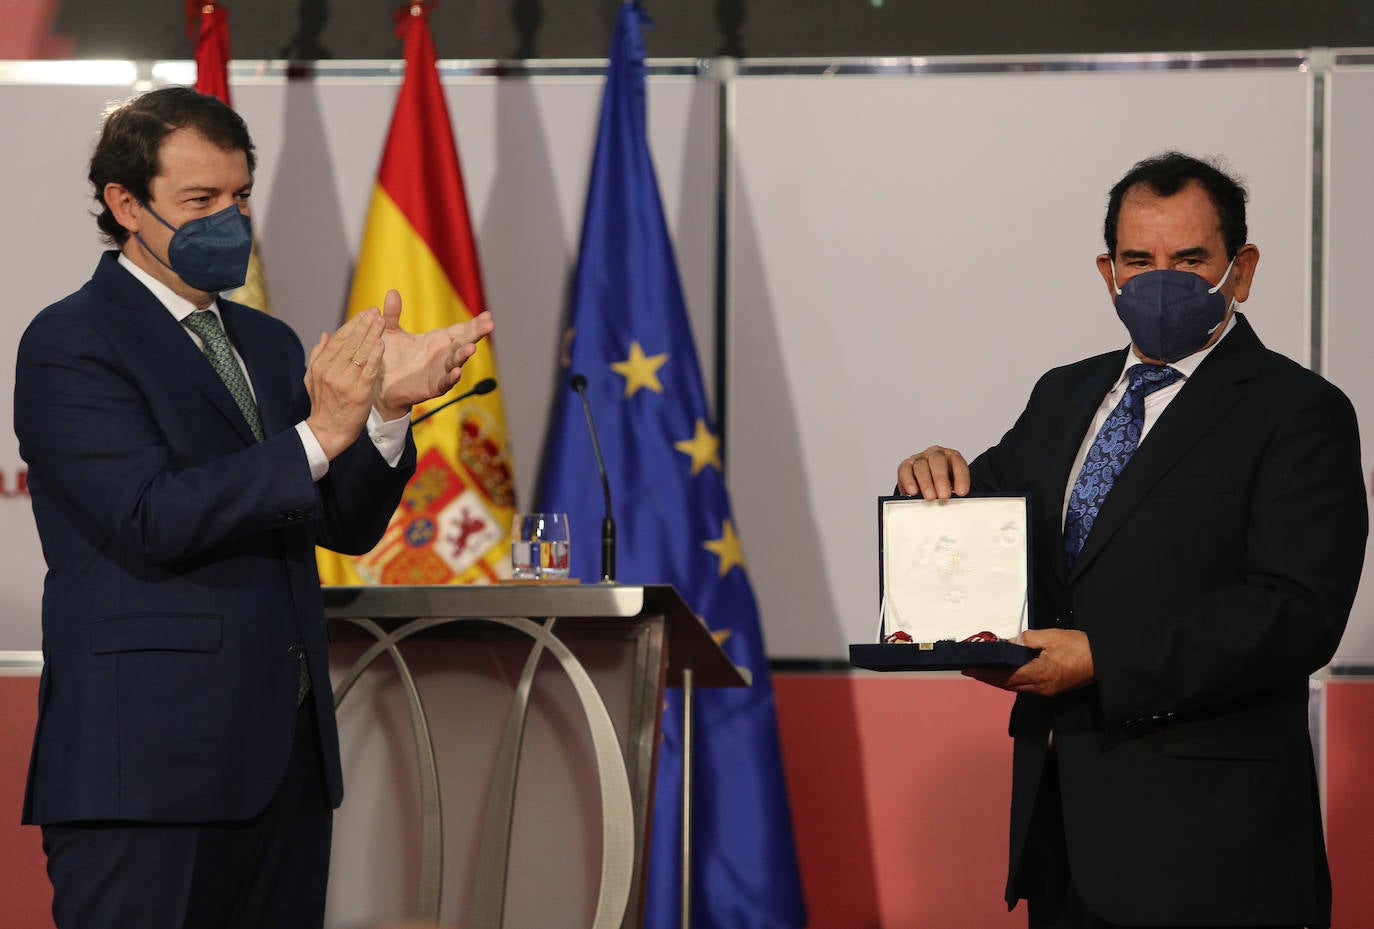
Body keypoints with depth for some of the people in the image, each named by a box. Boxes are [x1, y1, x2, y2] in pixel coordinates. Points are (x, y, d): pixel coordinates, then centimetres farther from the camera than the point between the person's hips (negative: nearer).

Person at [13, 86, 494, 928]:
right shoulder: (69, 344, -4)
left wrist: (386, 409, -7)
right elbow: (152, 519, -17)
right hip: (148, 763, -7)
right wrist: (318, 435, -22)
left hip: (283, 756, 7)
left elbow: (348, 525, 12)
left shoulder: (268, 344, 19)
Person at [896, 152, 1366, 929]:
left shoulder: (1296, 413, -7)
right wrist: (945, 485, -3)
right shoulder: (1065, 397, 16)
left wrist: (1103, 661, -23)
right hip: (1060, 815, 6)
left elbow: (1297, 612, -18)